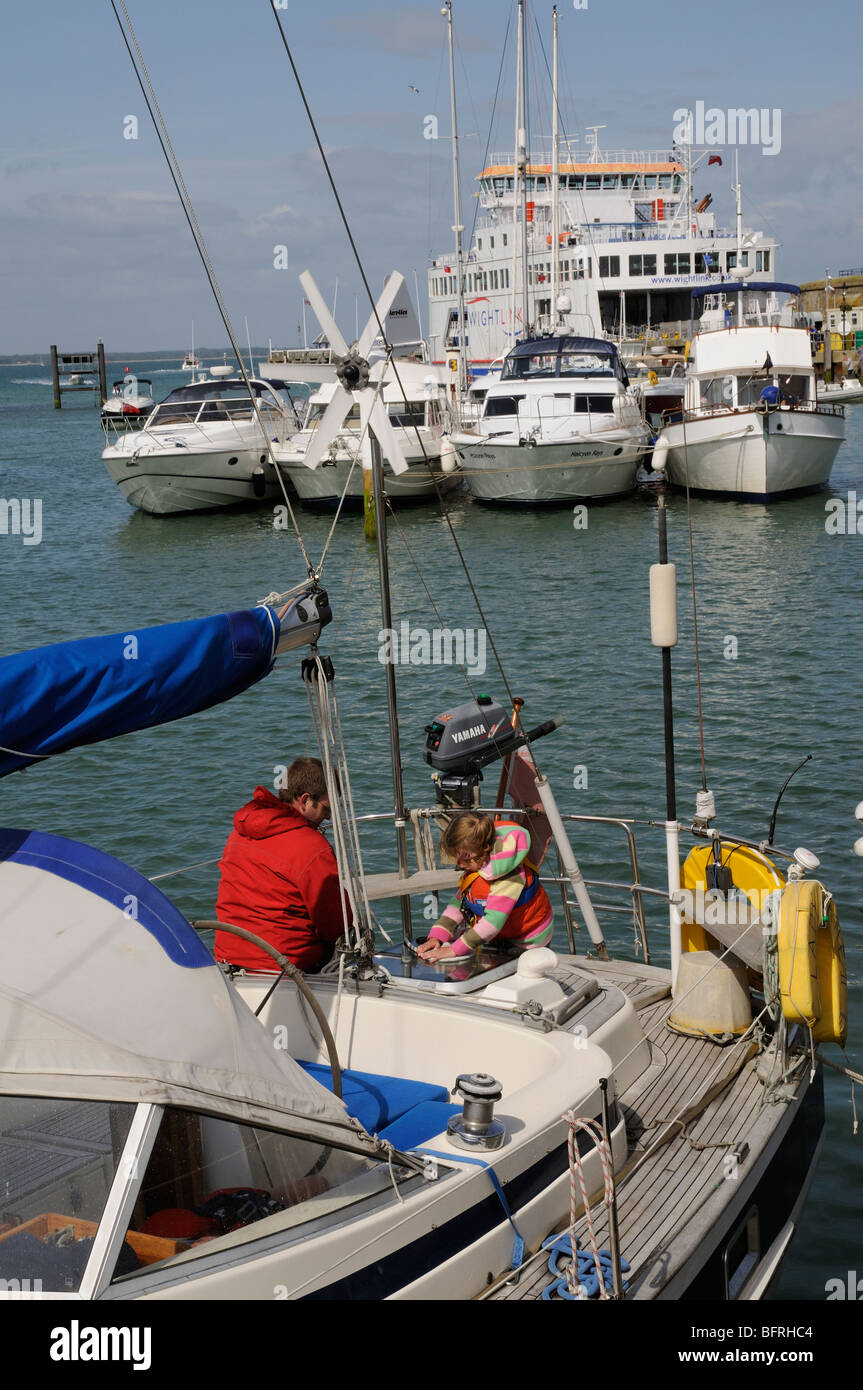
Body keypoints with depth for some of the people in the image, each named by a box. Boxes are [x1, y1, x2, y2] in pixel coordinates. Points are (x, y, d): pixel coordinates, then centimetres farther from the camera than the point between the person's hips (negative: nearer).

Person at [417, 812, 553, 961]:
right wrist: (436, 936, -9)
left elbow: (494, 920, -34)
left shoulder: (509, 874, -30)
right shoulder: (475, 865, -3)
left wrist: (455, 950, -32)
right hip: (499, 938, 8)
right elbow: (459, 901, 4)